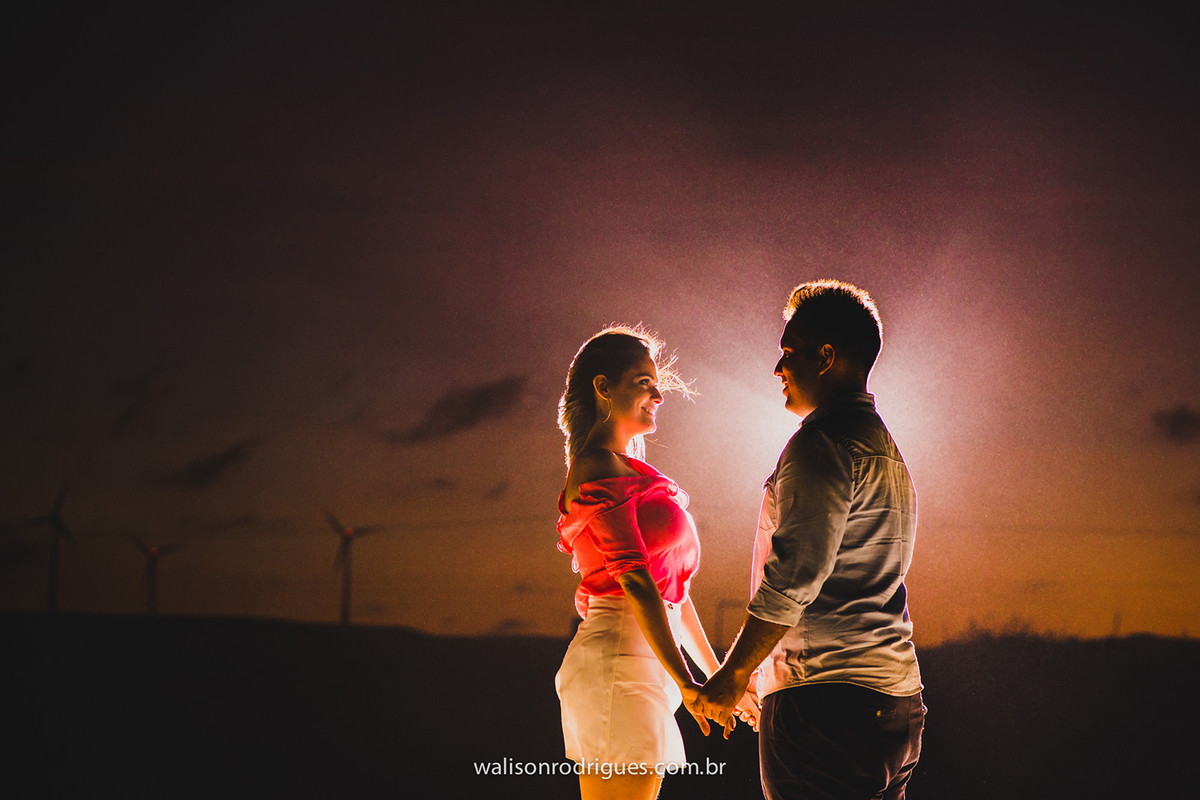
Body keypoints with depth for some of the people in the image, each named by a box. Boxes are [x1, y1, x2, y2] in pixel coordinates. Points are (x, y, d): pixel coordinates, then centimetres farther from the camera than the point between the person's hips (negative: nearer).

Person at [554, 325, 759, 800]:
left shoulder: (627, 472, 23)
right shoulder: (598, 471, -8)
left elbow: (671, 587, 25)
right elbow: (636, 581, -18)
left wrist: (717, 674, 25)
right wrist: (686, 684, -24)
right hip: (620, 658, -9)